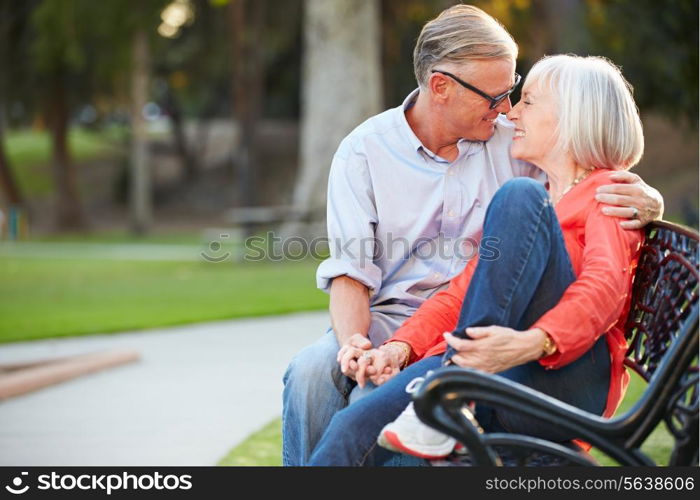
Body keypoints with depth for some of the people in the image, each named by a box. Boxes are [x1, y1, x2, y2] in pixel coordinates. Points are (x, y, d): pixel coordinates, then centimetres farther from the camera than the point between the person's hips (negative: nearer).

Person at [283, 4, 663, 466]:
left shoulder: (513, 142, 5)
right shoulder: (364, 151, 2)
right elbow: (350, 272, -3)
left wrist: (646, 203, -17)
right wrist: (353, 341, -24)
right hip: (390, 319, 1)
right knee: (312, 369, -30)